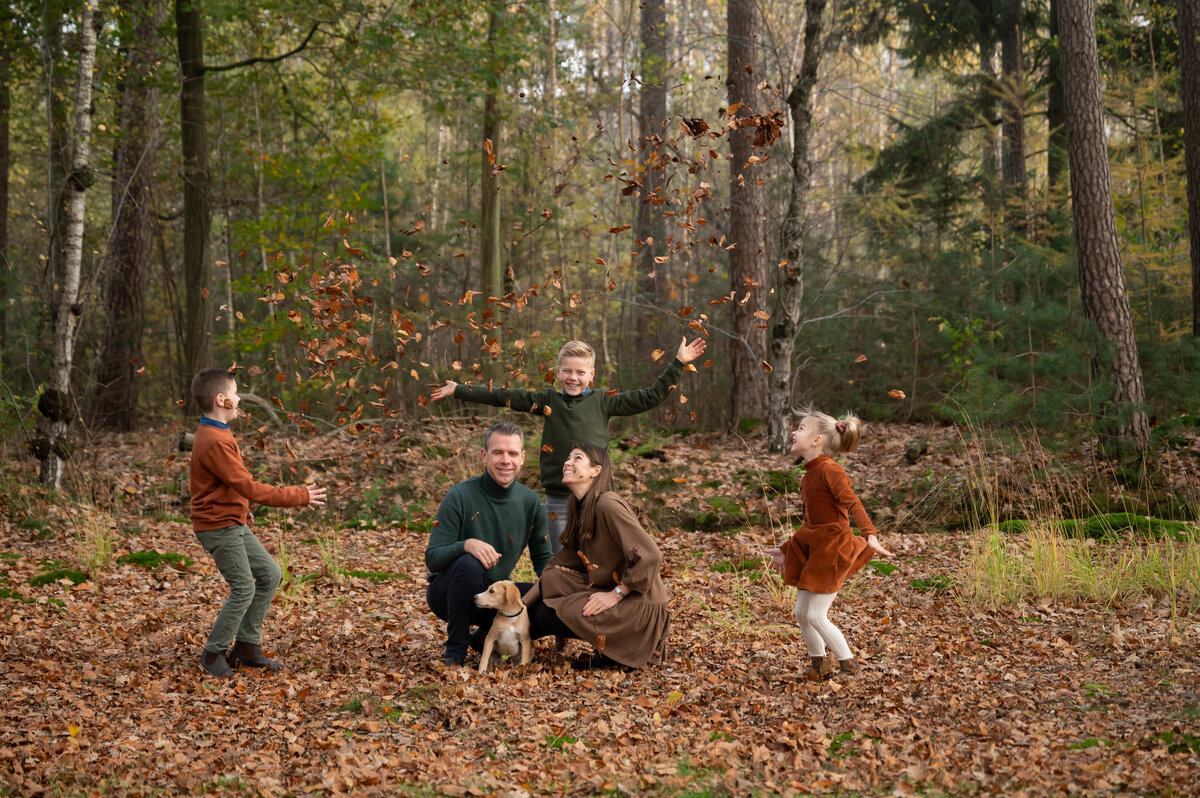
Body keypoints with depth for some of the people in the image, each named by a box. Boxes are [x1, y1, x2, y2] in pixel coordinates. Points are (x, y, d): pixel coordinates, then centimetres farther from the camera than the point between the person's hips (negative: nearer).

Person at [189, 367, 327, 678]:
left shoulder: (212, 434, 10)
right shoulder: (216, 442, -24)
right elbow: (250, 488, -25)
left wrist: (240, 509, 24)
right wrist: (300, 496, -20)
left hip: (233, 524, 10)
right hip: (219, 527, -10)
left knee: (270, 574, 10)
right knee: (244, 588, -8)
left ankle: (247, 645, 15)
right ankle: (214, 654, 6)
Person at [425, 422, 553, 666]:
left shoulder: (531, 502, -1)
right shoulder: (460, 496, -15)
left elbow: (542, 559, 8)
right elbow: (432, 558, -18)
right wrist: (467, 544, -38)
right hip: (448, 593, -4)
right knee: (469, 564, -36)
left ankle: (486, 636, 6)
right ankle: (456, 648, -15)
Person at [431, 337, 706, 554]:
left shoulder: (603, 401, 3)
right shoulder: (547, 401, 6)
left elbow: (650, 397, 6)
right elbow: (502, 396, 7)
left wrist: (678, 364, 4)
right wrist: (458, 390, 7)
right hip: (558, 500, 1)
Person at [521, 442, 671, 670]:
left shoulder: (608, 506, -20)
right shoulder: (578, 507, 10)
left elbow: (650, 557, -25)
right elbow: (562, 563, 14)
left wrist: (615, 595, -20)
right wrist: (523, 603, 4)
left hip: (639, 606, -9)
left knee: (549, 615, -19)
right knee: (536, 610, 0)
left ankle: (630, 649, -5)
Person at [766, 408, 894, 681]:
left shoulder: (830, 470, -15)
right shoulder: (809, 476, 11)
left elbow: (853, 505, -27)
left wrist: (871, 536, -41)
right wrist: (785, 551, 27)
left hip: (833, 547, -9)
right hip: (812, 547, 9)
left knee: (816, 615, -9)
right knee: (801, 612, 10)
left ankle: (849, 666, 6)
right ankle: (817, 667, 25)